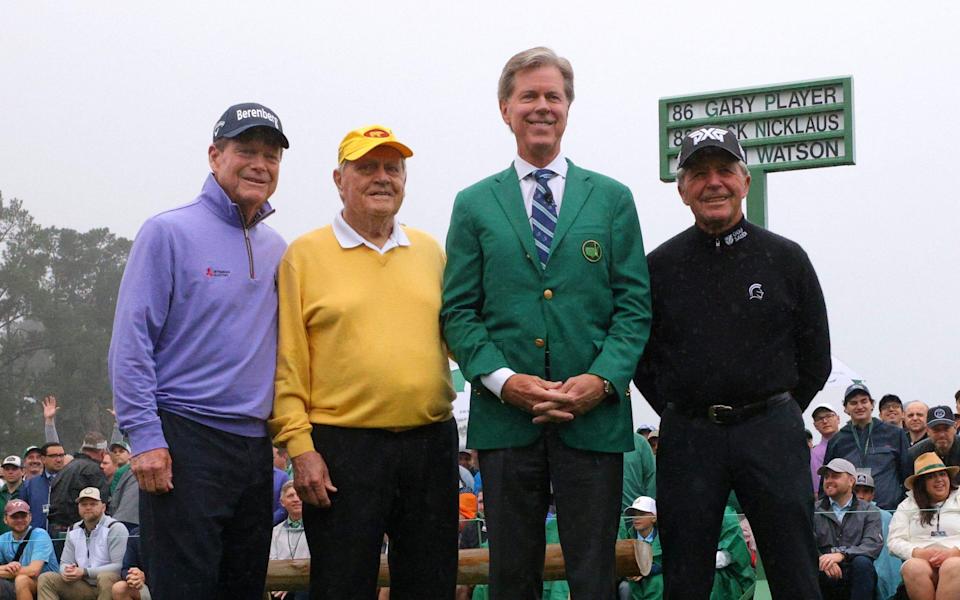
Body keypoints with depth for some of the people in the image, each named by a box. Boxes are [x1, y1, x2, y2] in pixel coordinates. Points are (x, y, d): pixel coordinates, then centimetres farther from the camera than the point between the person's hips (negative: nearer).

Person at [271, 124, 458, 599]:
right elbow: (287, 362, -3)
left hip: (432, 442, 4)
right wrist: (299, 447, -10)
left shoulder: (430, 252, 13)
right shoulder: (305, 255, 1)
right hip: (342, 448, -4)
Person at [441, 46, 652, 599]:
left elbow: (634, 304, 5)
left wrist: (602, 379, -11)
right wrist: (502, 379, -11)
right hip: (505, 416, 0)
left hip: (595, 416, 0)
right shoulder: (475, 205, 10)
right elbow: (459, 311, 5)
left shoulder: (612, 199, 10)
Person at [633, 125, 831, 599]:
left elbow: (815, 358, 11)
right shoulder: (659, 267, 6)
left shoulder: (786, 259, 5)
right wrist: (679, 415, 7)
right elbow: (639, 356, 12)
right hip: (687, 436, 1)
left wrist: (774, 415, 9)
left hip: (771, 433, 0)